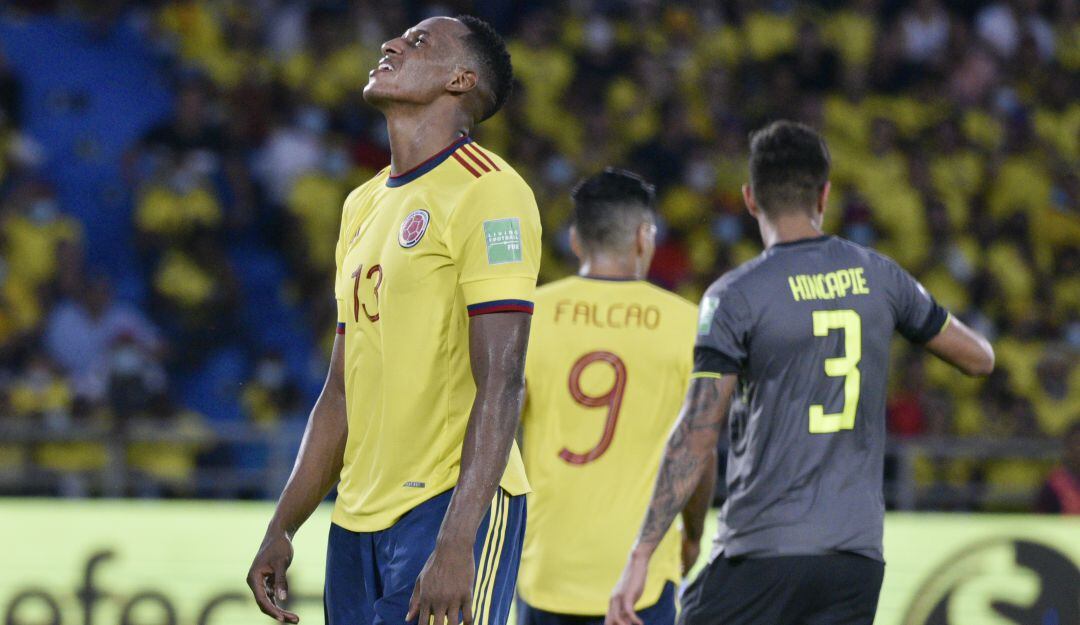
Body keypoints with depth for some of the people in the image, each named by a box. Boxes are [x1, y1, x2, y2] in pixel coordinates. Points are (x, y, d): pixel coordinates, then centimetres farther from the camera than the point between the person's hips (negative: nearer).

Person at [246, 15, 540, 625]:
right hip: (358, 522, 8)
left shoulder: (487, 191, -8)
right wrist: (282, 529, 16)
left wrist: (456, 544, -24)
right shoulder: (365, 204, 19)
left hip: (451, 506, -8)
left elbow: (500, 385, -16)